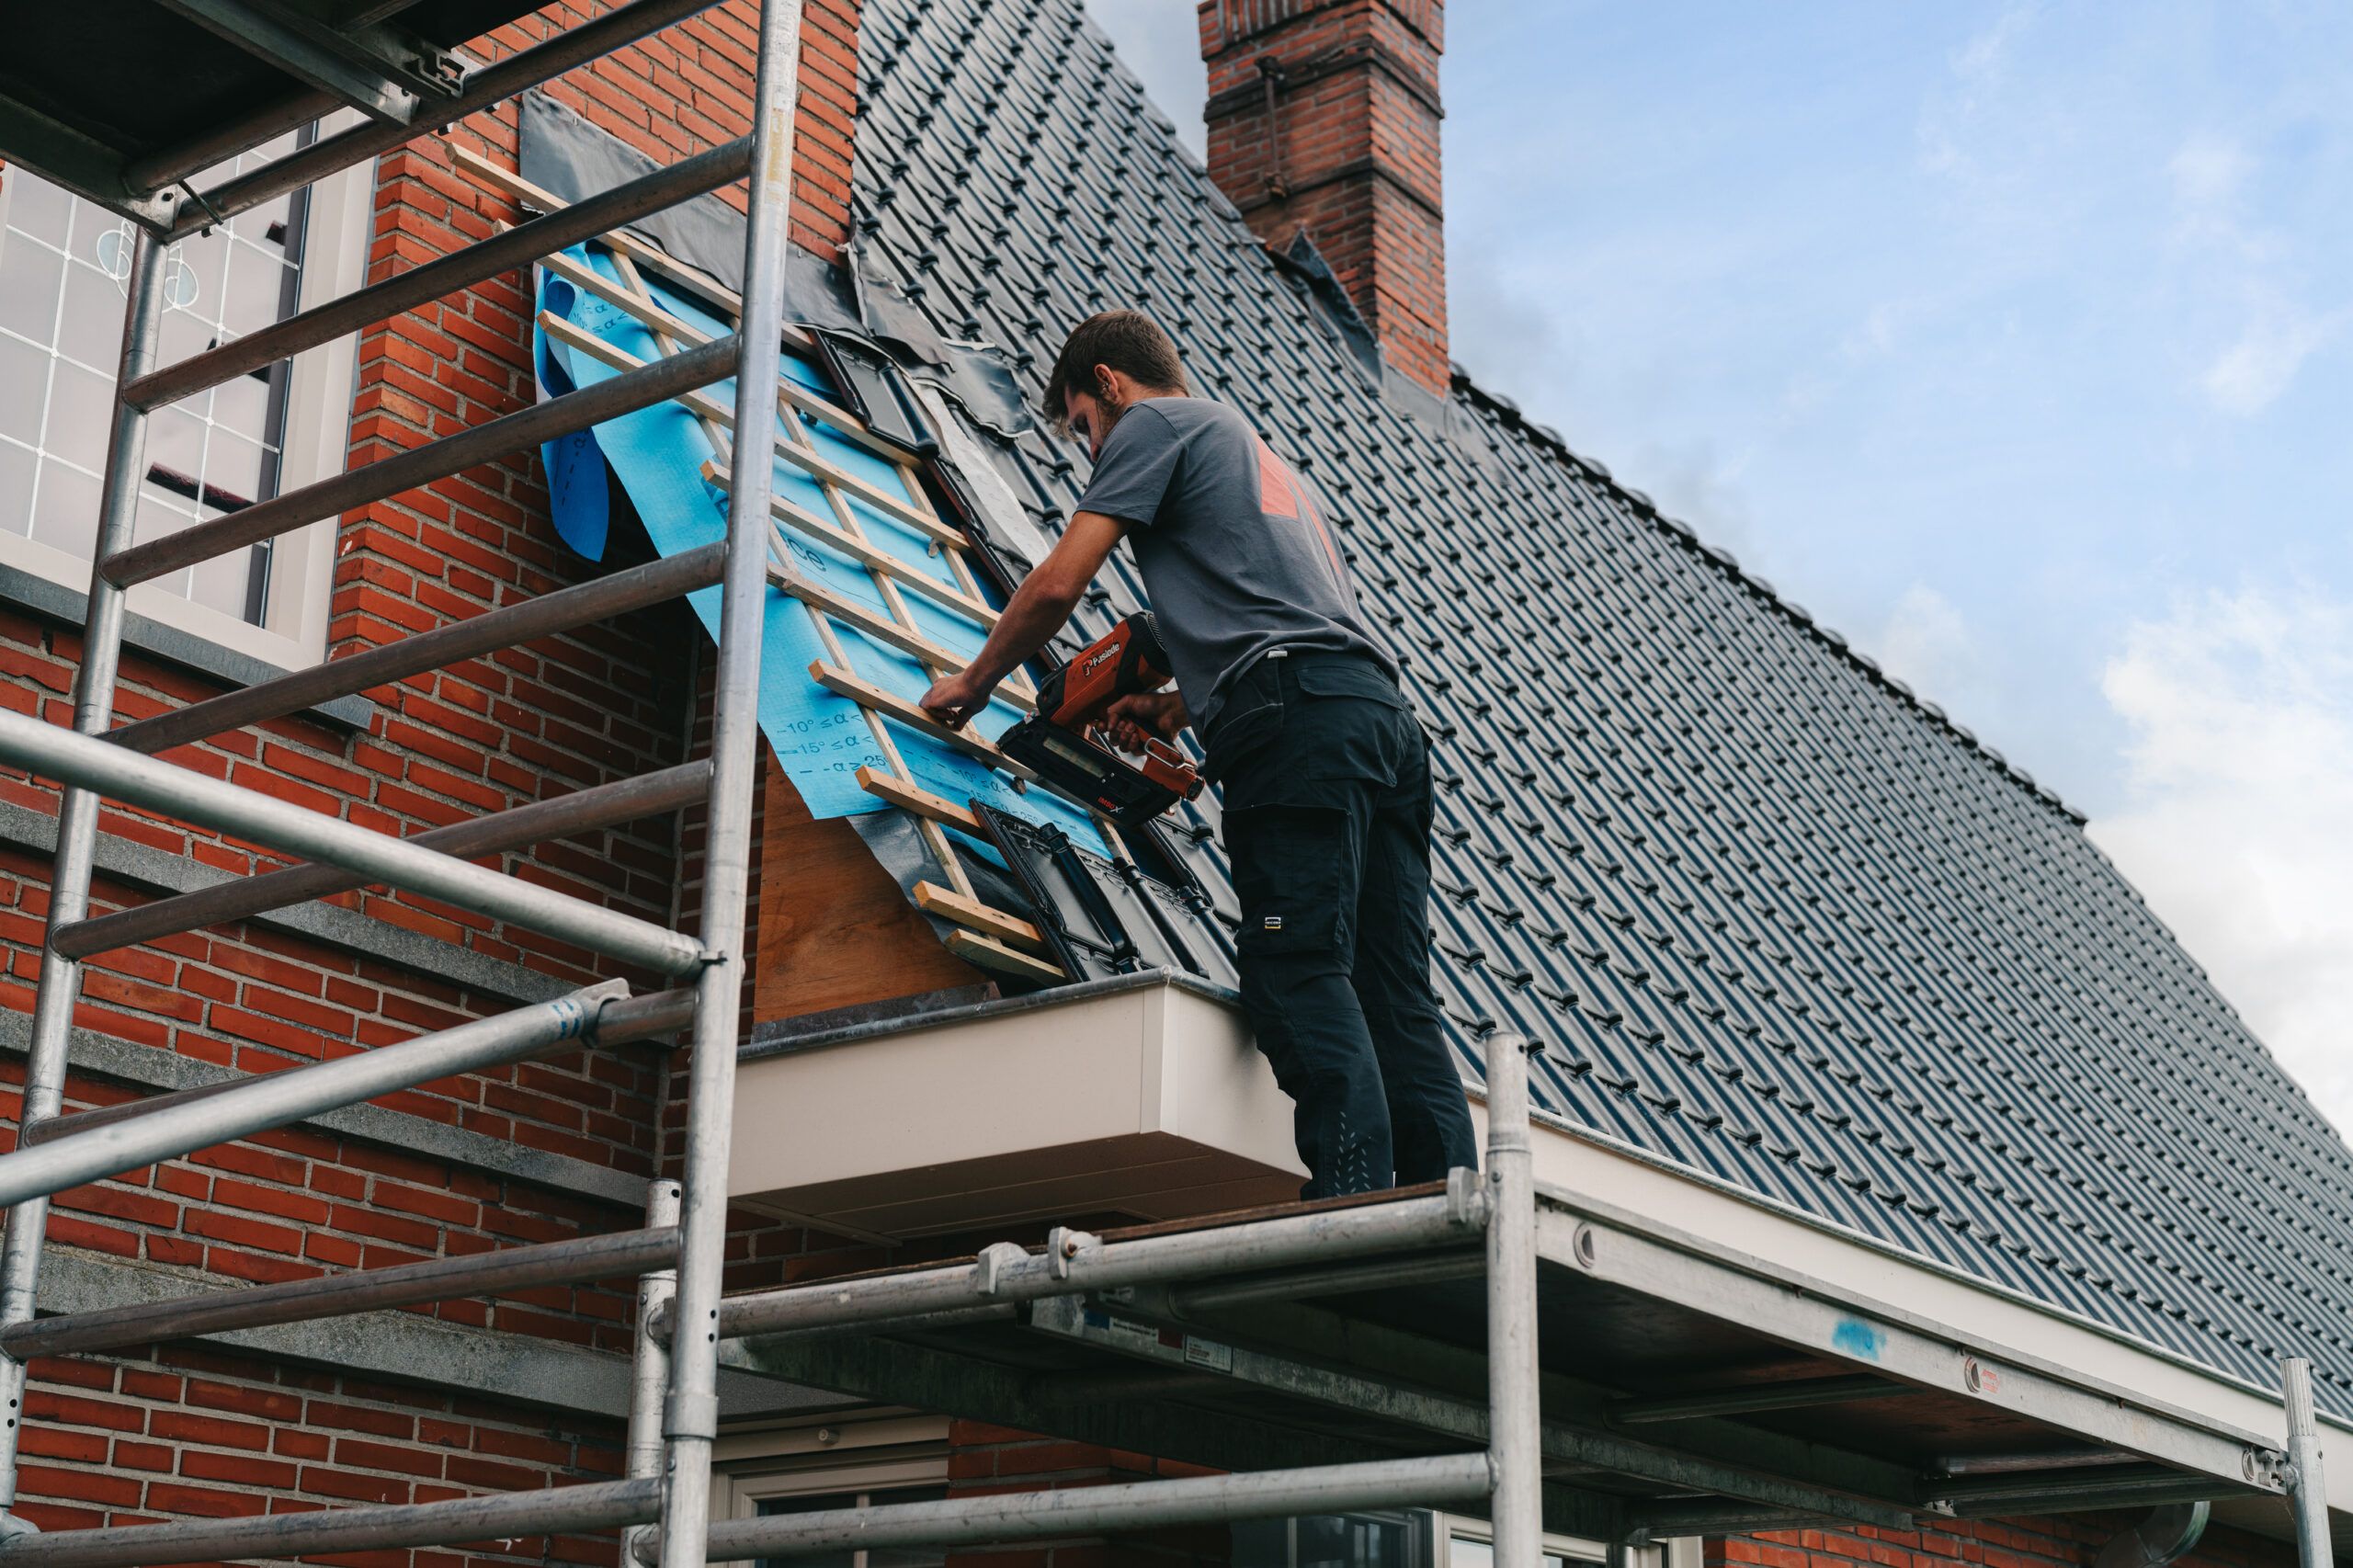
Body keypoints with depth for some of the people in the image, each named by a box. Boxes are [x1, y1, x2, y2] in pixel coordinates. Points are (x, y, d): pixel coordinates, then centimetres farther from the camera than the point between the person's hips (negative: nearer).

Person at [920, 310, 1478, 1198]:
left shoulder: (1154, 422, 12)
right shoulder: (1259, 452, 38)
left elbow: (1058, 585, 5)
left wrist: (972, 684, 19)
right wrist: (1175, 709, 41)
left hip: (1298, 721, -8)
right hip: (1383, 709, 8)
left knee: (1301, 974, -16)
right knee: (1398, 999, 1)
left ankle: (1353, 1211, -26)